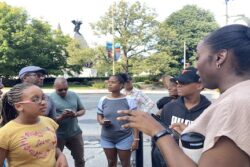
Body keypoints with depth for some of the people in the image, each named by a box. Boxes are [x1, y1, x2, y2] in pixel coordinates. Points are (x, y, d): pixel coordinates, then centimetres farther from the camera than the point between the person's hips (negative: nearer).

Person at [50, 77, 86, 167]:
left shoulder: (73, 95, 3)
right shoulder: (50, 98, -10)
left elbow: (83, 110, 9)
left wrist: (76, 114, -13)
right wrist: (61, 117, -28)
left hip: (75, 133, 4)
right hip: (58, 135, -3)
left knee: (80, 159, 16)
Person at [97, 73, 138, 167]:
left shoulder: (129, 100, -11)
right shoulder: (103, 100, -2)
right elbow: (99, 116, 9)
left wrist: (136, 139, -11)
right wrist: (102, 122, -15)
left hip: (124, 138, -3)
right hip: (107, 139, 3)